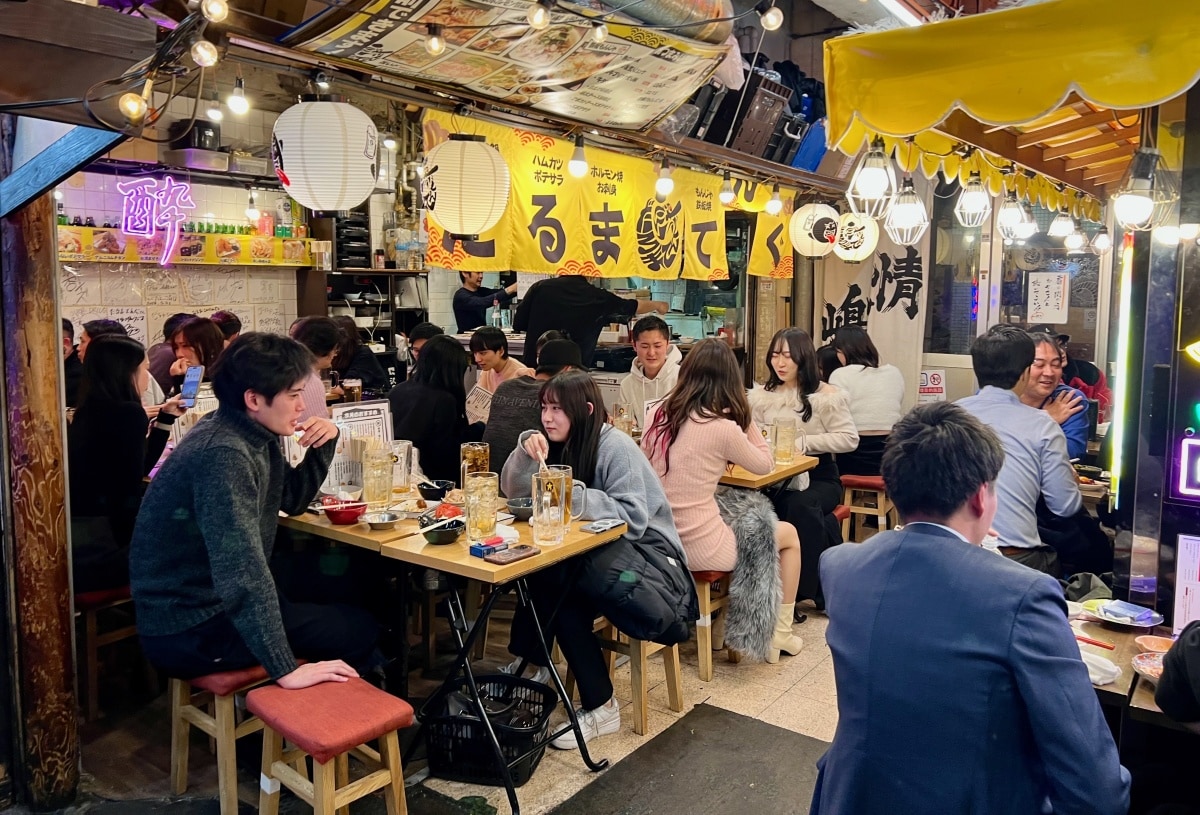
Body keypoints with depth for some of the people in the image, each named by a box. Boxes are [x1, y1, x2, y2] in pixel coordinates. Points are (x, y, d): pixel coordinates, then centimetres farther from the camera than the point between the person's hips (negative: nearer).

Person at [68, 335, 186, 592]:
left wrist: (166, 417, 23)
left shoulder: (92, 409, 10)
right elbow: (128, 496, -18)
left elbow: (138, 468, 21)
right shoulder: (127, 413, -16)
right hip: (97, 544, -9)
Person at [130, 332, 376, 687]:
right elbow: (241, 568, -35)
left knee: (346, 598, 23)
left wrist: (324, 443, -3)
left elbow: (292, 499, 14)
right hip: (189, 630, -10)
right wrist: (285, 669, -34)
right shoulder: (223, 455, -29)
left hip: (208, 600, 10)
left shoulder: (250, 433, 1)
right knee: (358, 630, -2)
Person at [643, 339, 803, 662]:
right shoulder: (724, 428, -17)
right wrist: (744, 416, 1)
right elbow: (765, 464, 0)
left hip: (658, 540, 6)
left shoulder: (660, 415, -1)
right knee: (789, 534, 20)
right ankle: (780, 636, 29)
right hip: (699, 548, -6)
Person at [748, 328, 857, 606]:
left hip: (817, 477, -3)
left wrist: (803, 442, -17)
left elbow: (849, 438, -9)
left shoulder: (826, 395, -2)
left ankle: (807, 586, -15)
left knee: (800, 506, -36)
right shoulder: (760, 395, 12)